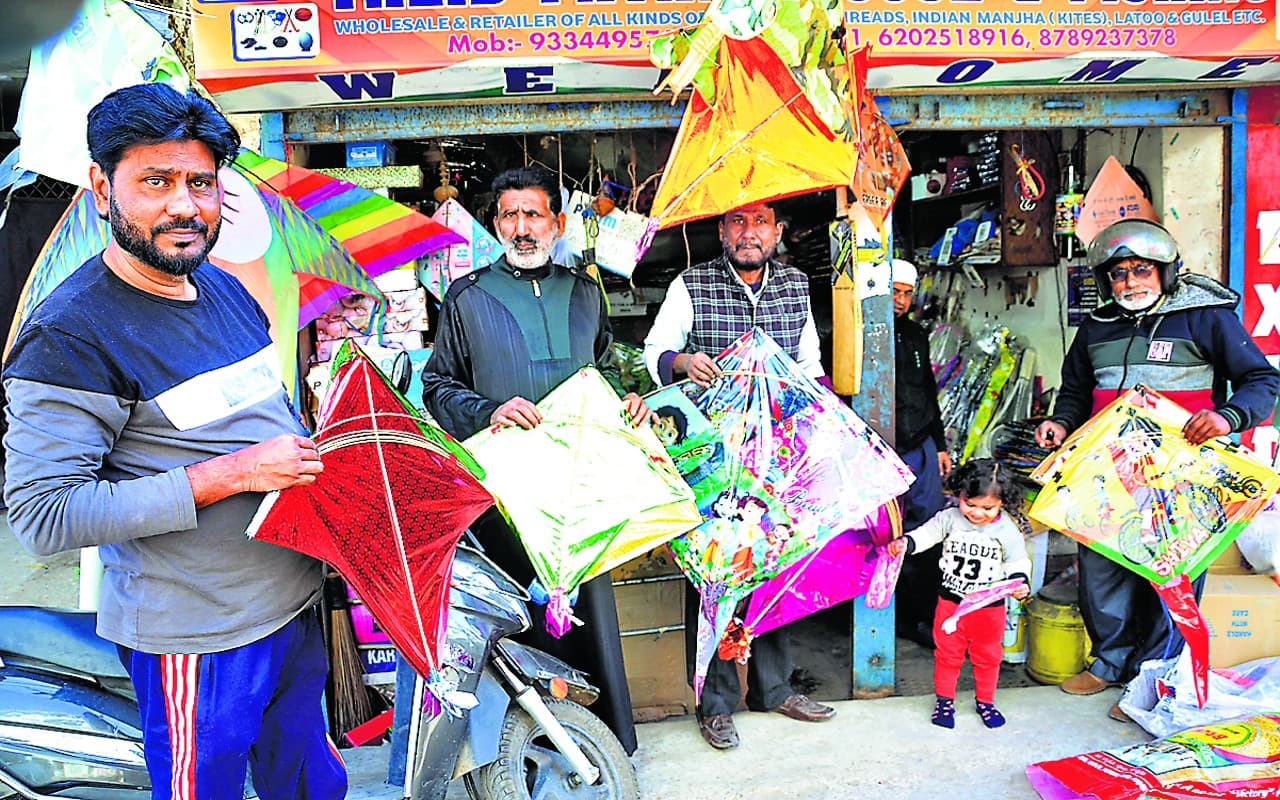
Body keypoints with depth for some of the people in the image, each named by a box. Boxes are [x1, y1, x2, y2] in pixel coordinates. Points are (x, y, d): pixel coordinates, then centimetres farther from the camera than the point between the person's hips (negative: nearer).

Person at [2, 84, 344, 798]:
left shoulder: (228, 289, 7)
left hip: (296, 598, 7)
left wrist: (313, 455, 2)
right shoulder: (70, 333, -18)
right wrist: (233, 473, -26)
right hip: (197, 637, -7)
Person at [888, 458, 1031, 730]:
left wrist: (1019, 584, -25)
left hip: (990, 607, 0)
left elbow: (1017, 562, -6)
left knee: (987, 656, 16)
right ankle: (944, 699, 29)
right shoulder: (949, 519, -8)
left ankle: (985, 701, 36)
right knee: (947, 653, 12)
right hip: (951, 602, 0)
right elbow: (926, 534, -10)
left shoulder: (1007, 530, -10)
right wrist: (905, 542, -29)